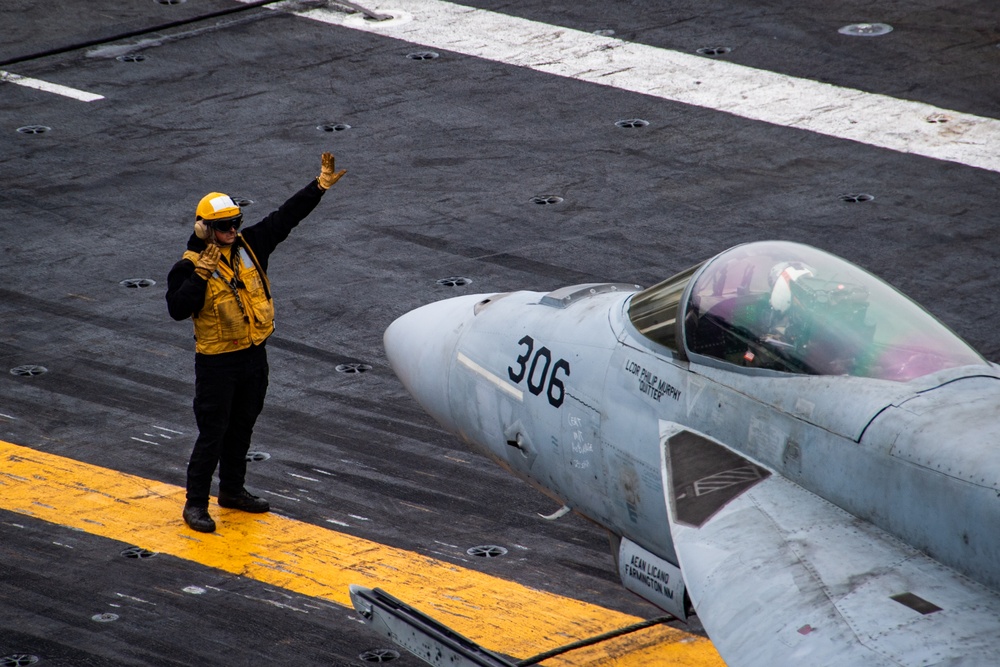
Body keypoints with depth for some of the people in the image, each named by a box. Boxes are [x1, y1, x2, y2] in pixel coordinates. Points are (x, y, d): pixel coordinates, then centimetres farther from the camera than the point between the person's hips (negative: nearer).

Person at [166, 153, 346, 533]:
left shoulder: (250, 246, 1)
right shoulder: (190, 266, -15)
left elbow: (286, 217, 4)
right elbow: (177, 309, -26)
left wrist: (320, 186, -1)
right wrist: (201, 276, -33)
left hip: (254, 356, 6)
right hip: (217, 362, -6)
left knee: (242, 428, 18)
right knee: (212, 433, -2)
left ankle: (232, 491, 34)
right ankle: (195, 504, 7)